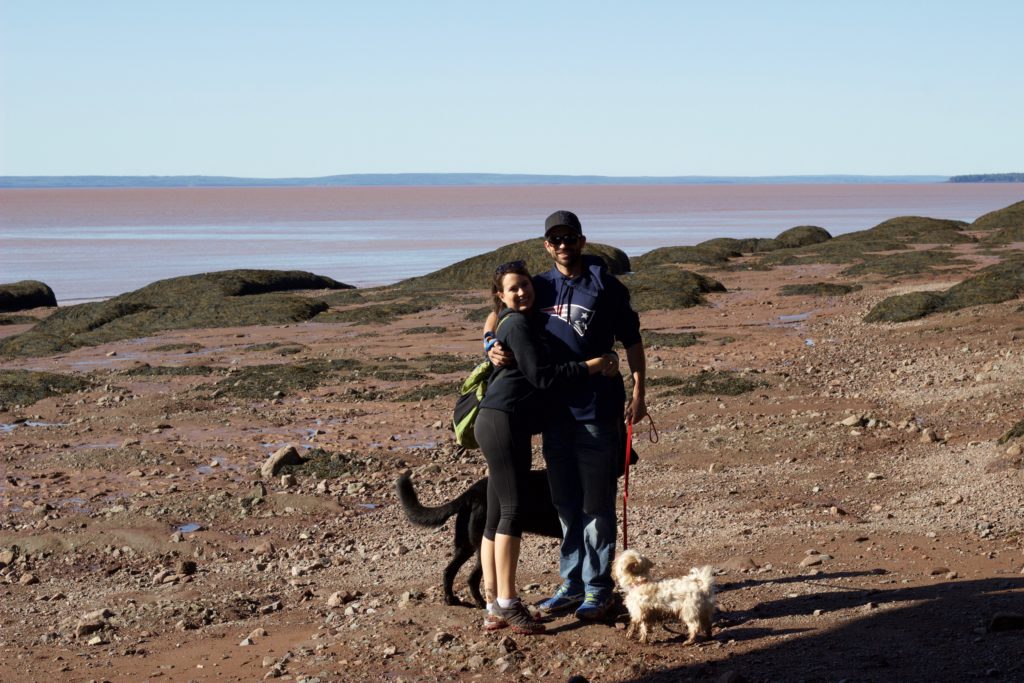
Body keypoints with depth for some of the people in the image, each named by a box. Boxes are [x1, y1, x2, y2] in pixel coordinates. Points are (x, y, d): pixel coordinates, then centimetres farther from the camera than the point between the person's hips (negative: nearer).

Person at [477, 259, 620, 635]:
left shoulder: (532, 322, 23)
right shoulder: (517, 324, -8)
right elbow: (541, 376, -13)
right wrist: (592, 365, -10)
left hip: (512, 426, 10)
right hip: (501, 421, -10)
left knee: (497, 517, 7)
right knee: (512, 509, -10)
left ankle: (494, 607, 8)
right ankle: (508, 604, -10)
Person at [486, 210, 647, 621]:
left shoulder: (604, 285, -4)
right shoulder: (540, 287, 9)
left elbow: (631, 340, -1)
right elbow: (498, 315, 18)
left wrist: (638, 393, -8)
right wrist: (492, 347, -4)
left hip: (597, 409, -5)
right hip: (554, 409, 5)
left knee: (596, 504, 0)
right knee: (565, 502, 13)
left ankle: (598, 588, 9)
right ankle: (572, 584, 22)